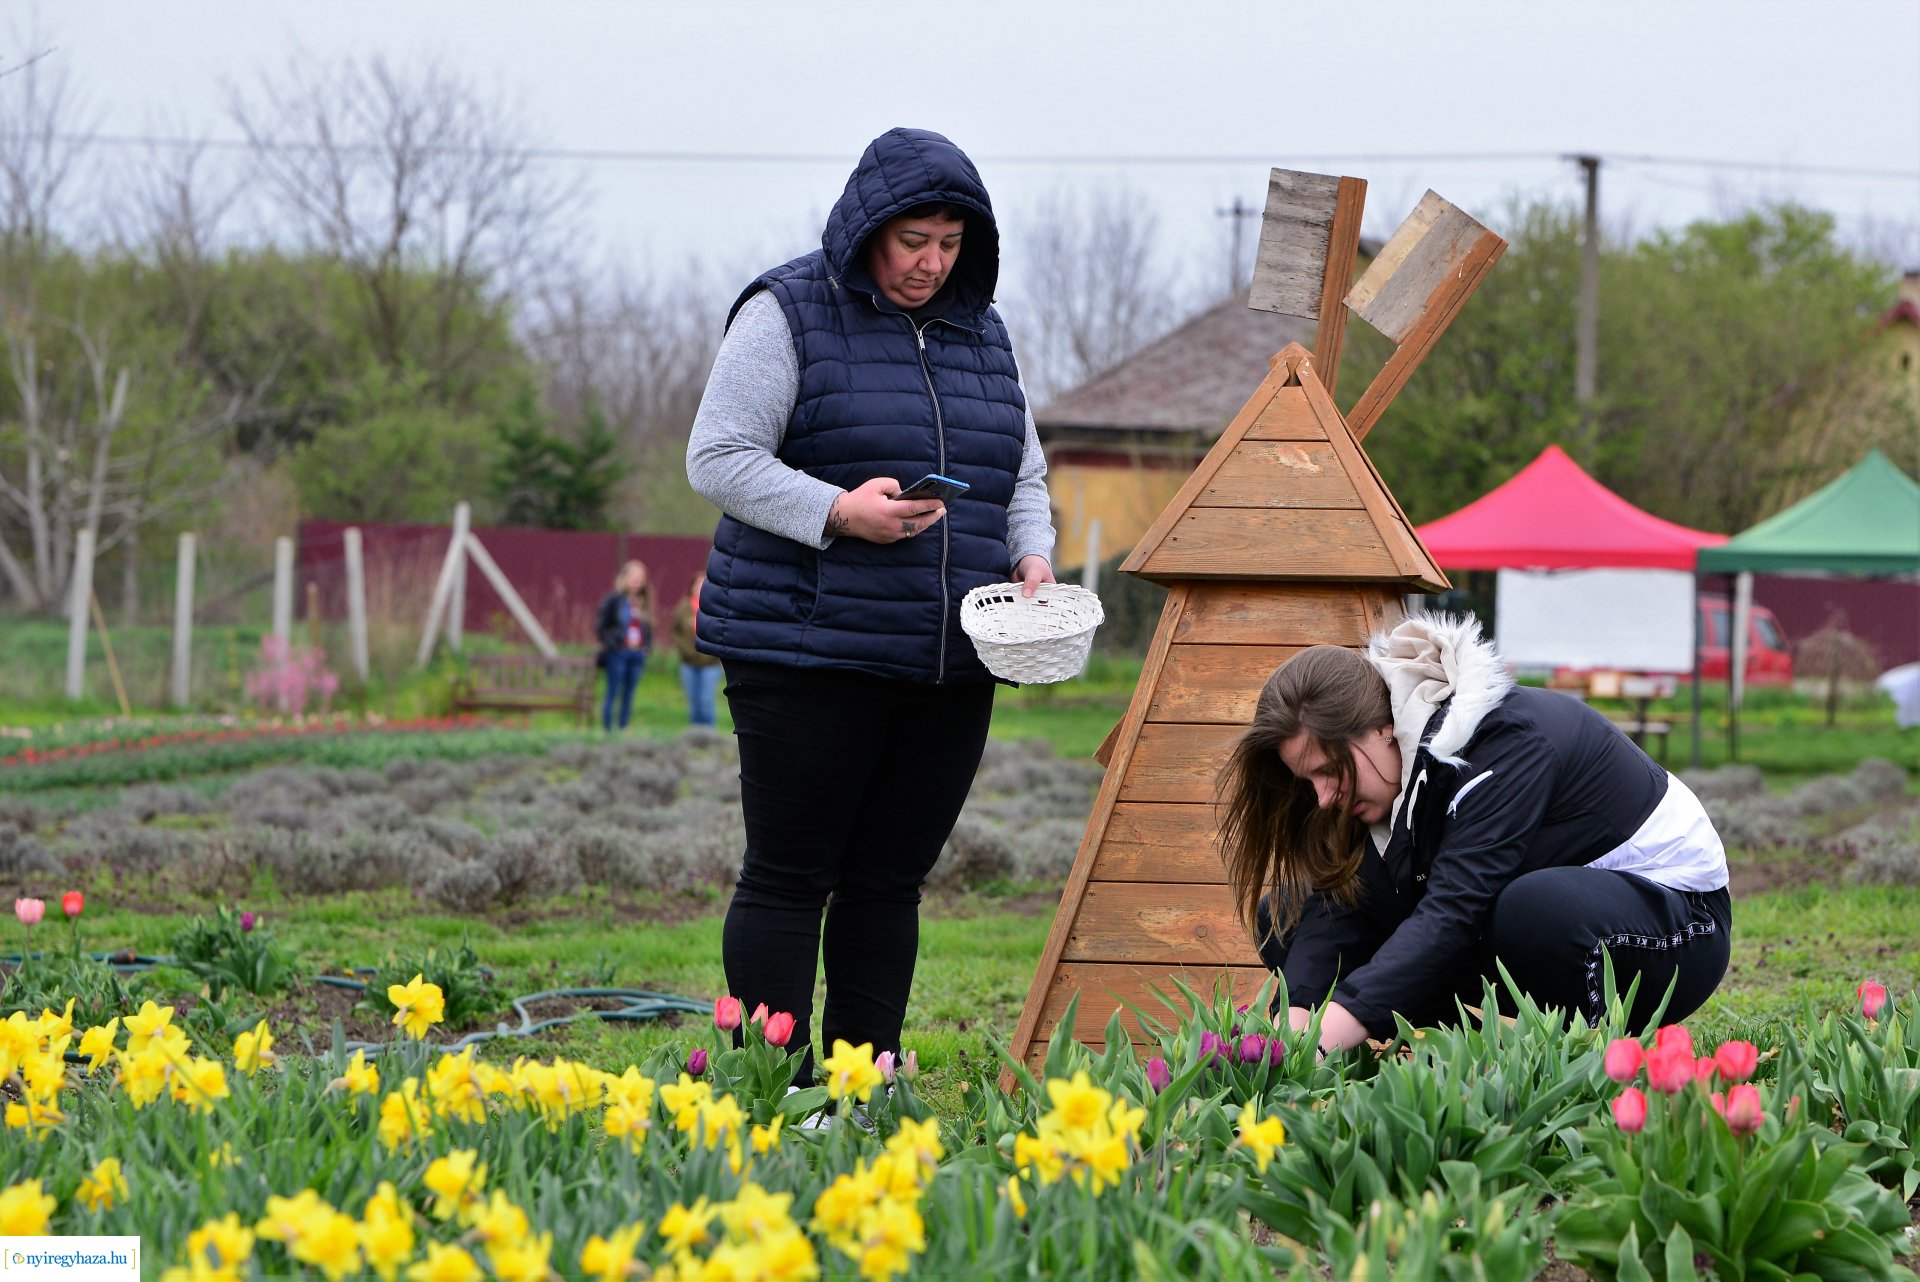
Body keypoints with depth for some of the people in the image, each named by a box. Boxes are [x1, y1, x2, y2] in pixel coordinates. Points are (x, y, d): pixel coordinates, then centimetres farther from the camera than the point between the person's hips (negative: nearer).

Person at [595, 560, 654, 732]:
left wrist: (647, 645, 8)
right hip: (618, 653, -5)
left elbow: (648, 627, 22)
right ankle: (607, 729, -2)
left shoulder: (643, 603, 12)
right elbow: (601, 626, -4)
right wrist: (611, 644, -11)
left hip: (637, 654, 5)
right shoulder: (614, 600, -4)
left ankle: (623, 730, 9)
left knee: (628, 697, 6)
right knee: (613, 694, -4)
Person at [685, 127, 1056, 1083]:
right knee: (790, 876, -3)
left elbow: (1023, 477, 23)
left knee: (892, 879, 8)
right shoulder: (786, 315, -3)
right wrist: (836, 513, -20)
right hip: (809, 657, -6)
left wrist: (1031, 556, 2)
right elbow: (717, 459, -7)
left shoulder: (983, 334, 16)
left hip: (949, 667, 6)